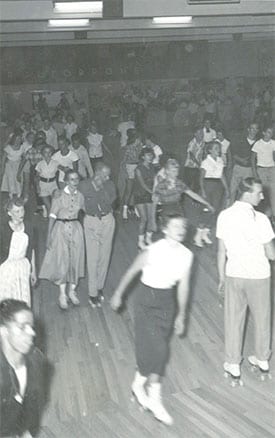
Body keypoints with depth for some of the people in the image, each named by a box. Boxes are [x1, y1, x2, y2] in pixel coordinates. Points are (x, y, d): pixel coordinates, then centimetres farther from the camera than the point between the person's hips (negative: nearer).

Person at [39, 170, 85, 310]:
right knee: (61, 261, 0)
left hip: (76, 229, 4)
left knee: (75, 261, 9)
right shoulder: (59, 196, -11)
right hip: (61, 229, -3)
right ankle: (62, 294, 14)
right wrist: (49, 235, -10)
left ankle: (72, 291, 28)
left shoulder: (80, 196, 0)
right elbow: (52, 216, -9)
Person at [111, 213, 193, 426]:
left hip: (167, 300, 5)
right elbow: (131, 272, -6)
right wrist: (118, 294, 5)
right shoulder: (153, 252, -21)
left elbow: (183, 286, 5)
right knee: (156, 348, -9)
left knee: (159, 350, 10)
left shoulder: (186, 255, -7)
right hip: (147, 298, -5)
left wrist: (181, 315, 12)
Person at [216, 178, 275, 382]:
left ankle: (233, 364, 26)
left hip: (234, 274, 3)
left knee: (234, 319, 15)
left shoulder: (224, 216, -8)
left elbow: (221, 251, -1)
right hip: (258, 275, -2)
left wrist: (222, 276, 10)